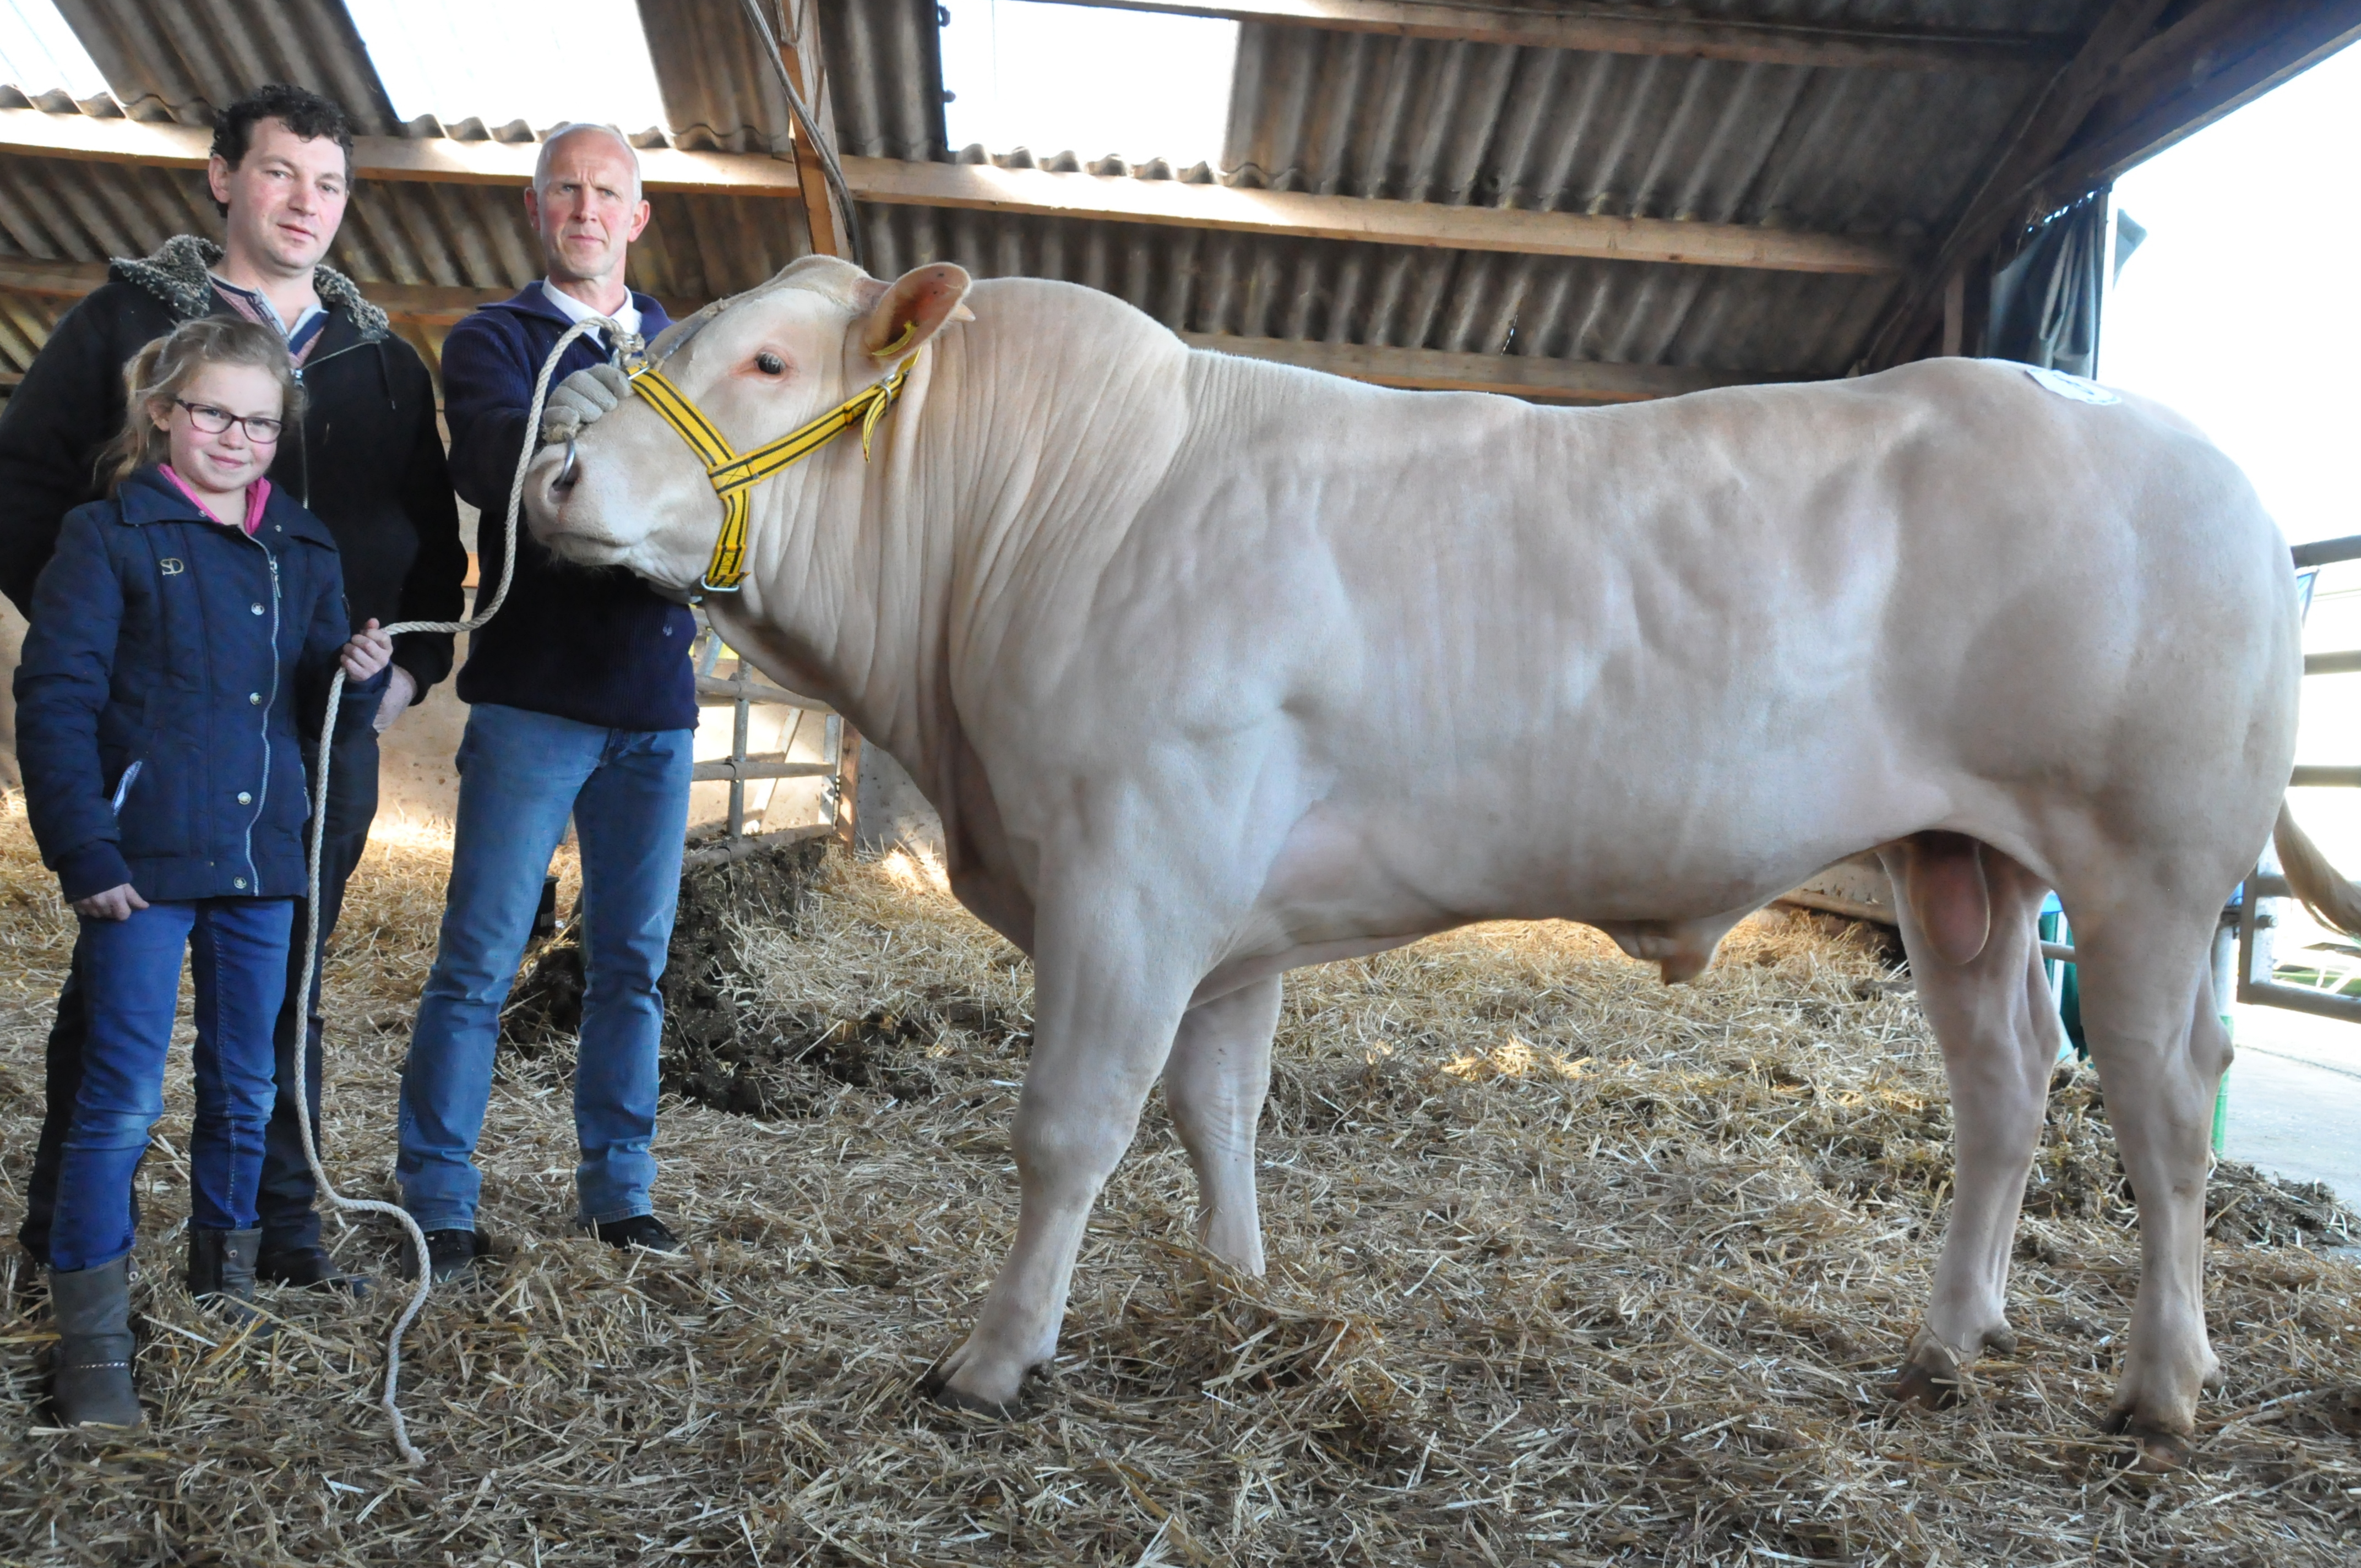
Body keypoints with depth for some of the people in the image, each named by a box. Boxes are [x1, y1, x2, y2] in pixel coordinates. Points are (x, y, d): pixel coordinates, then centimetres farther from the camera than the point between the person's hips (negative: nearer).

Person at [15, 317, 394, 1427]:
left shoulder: (304, 550, 11)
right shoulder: (110, 535, -3)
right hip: (142, 865, -5)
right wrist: (84, 853, -15)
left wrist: (358, 674, -7)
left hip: (261, 861, 5)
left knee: (246, 1092, 14)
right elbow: (56, 701, -9)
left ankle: (224, 1291, 32)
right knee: (124, 1098, -2)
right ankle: (91, 1347, 7)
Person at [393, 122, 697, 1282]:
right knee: (480, 959, -2)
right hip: (532, 695, -3)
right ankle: (436, 1204, 9)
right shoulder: (494, 340, 5)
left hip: (655, 704, 3)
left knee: (633, 960, 8)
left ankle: (619, 1189, 19)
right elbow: (491, 458, -16)